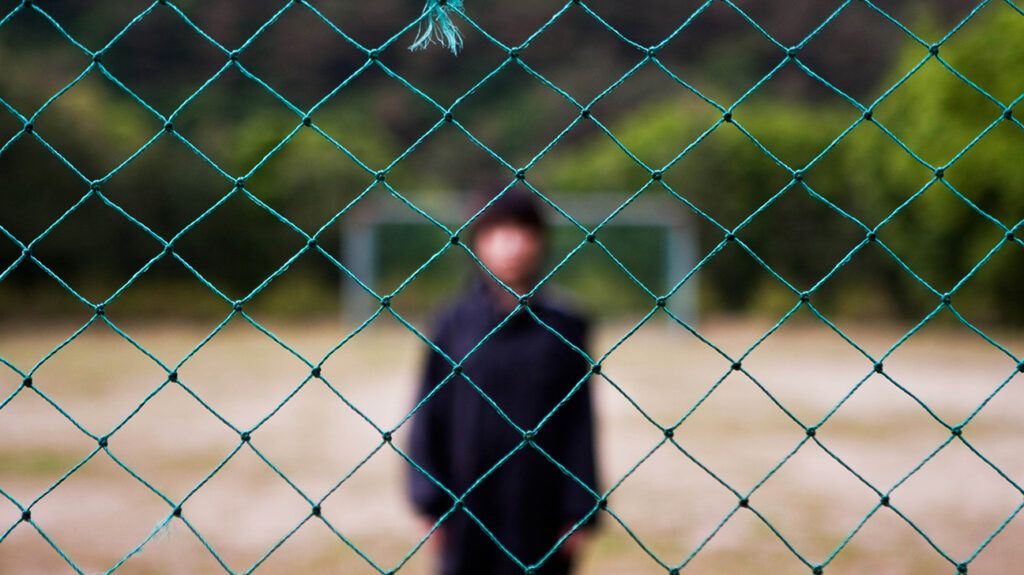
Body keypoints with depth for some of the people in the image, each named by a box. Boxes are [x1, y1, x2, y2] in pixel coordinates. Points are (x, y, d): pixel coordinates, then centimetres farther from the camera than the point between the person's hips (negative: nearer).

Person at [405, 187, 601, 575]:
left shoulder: (563, 327, 0)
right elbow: (428, 419, 3)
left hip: (541, 512, 0)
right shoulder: (453, 324, 0)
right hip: (467, 512, 0)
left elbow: (580, 423, 0)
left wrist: (581, 513, -2)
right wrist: (430, 502, -1)